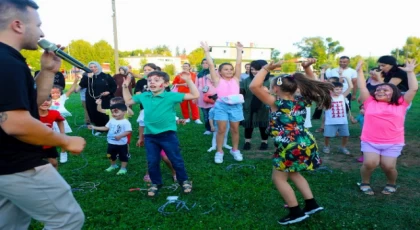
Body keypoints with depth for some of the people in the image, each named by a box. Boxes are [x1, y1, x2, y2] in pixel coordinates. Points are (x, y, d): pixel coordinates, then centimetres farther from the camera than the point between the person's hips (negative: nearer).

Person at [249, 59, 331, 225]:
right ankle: (311, 205, 32)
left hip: (290, 147, -8)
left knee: (279, 178, 10)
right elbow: (312, 86, 21)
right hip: (306, 143, 8)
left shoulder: (276, 103, -13)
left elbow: (254, 86, -22)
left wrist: (266, 68, -17)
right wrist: (307, 69, 11)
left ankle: (296, 213, 16)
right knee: (293, 173, 27)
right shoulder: (300, 100, 4)